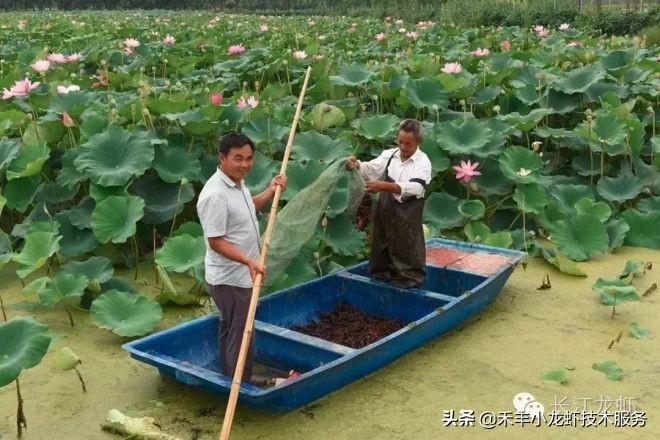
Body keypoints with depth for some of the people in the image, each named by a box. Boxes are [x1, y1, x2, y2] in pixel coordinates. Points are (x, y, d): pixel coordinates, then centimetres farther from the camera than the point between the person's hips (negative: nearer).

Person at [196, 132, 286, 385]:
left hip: (240, 276, 10)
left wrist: (270, 192, 12)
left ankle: (230, 379, 37)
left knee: (230, 329, 22)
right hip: (230, 279, -10)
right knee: (242, 335, -1)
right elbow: (216, 241, -25)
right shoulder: (215, 195, -26)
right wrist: (248, 260, -34)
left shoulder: (238, 183, 3)